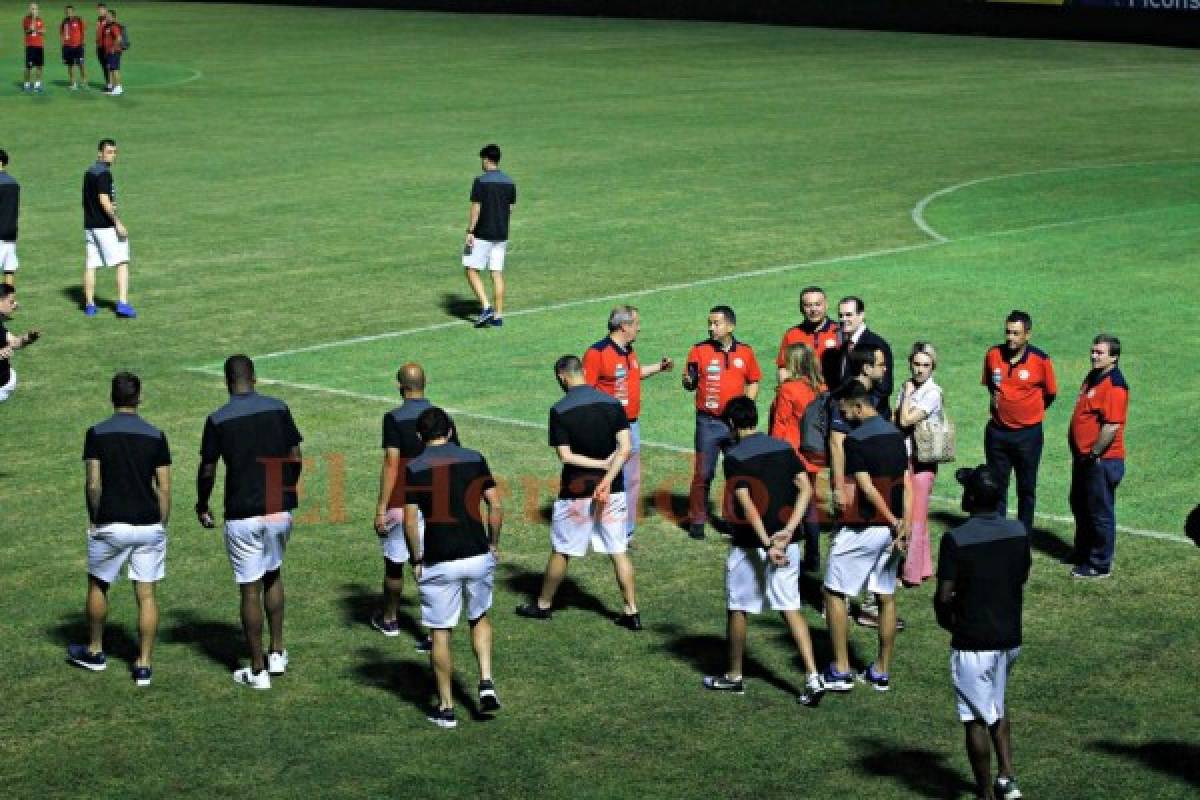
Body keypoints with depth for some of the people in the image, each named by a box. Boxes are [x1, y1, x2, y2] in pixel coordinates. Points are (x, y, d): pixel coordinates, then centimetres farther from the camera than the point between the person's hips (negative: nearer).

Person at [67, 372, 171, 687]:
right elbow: (164, 488, -1)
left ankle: (95, 652, 32)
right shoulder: (155, 436, -1)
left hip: (110, 526, -1)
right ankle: (143, 666, 5)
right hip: (149, 526, 1)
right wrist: (162, 526, 8)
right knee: (146, 594, 6)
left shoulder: (97, 434, -6)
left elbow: (93, 485, -9)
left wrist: (95, 520, 5)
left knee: (98, 585, 20)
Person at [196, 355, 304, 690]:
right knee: (273, 575, 24)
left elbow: (207, 470, -4)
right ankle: (277, 653, 23)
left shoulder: (217, 420, -8)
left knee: (250, 590, 4)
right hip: (280, 510, 3)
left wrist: (202, 506, 13)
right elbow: (295, 458, 1)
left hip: (242, 515, -3)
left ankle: (257, 671, 8)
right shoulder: (278, 408, -1)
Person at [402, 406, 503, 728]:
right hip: (478, 556, 3)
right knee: (479, 618, 24)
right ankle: (486, 682, 7)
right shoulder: (474, 459, 2)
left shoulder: (414, 468, -5)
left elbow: (410, 521, -9)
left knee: (440, 633, 8)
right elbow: (496, 505, -1)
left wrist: (416, 560, 2)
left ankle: (446, 708, 13)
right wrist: (494, 545, 11)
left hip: (438, 563, -3)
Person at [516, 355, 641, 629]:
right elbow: (626, 447, -8)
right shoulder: (612, 403, -1)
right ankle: (631, 612, 7)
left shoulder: (559, 411, -11)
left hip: (576, 491, -3)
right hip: (612, 491, 3)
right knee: (619, 552, 7)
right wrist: (607, 480, -14)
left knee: (560, 551, 12)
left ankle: (543, 604, 26)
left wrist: (602, 463, -9)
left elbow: (565, 455, -14)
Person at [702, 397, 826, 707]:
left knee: (737, 609, 12)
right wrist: (788, 530, -8)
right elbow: (806, 489, -2)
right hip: (786, 543, 5)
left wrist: (767, 544, -22)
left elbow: (747, 504, -19)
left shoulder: (734, 457, -11)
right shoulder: (783, 448, 5)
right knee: (790, 608, 6)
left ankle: (734, 676, 24)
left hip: (750, 544, -5)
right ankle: (813, 676, -7)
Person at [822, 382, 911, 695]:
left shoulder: (855, 439, -15)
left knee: (834, 593, 4)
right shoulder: (895, 435, 8)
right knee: (886, 598, 11)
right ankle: (882, 672, 17)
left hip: (862, 528, -7)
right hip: (892, 529, 7)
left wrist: (893, 520, -14)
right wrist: (905, 525, -5)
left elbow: (867, 488, -20)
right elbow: (907, 484, 3)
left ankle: (841, 671, 3)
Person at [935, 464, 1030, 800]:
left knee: (976, 719, 6)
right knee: (996, 708, 25)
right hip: (1010, 637, 6)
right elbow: (1022, 580, 10)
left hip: (972, 643, -6)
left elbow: (944, 596, -17)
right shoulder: (1018, 532, -1)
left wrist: (948, 622, 2)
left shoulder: (956, 539, -18)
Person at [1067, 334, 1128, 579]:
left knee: (1100, 512, 1)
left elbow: (1112, 426, -27)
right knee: (1080, 505, 23)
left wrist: (1094, 454, -21)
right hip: (1084, 457, 10)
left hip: (1102, 460, -10)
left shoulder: (1114, 385, -21)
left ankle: (1100, 565, 11)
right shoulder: (1093, 377, 11)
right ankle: (1083, 553, 39)